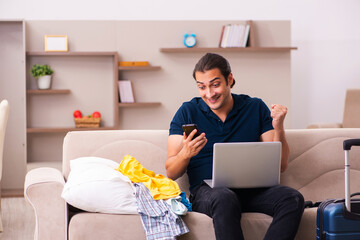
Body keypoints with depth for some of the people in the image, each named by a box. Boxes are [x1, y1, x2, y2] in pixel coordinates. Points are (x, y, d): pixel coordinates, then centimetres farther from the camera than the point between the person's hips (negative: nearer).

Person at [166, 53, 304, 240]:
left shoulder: (256, 108, 12)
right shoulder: (187, 112, 8)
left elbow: (280, 165, 10)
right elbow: (171, 173, 4)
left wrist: (278, 128, -6)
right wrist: (186, 153, -18)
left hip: (251, 189, 3)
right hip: (207, 190, -2)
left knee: (293, 199, -28)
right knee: (225, 199, -38)